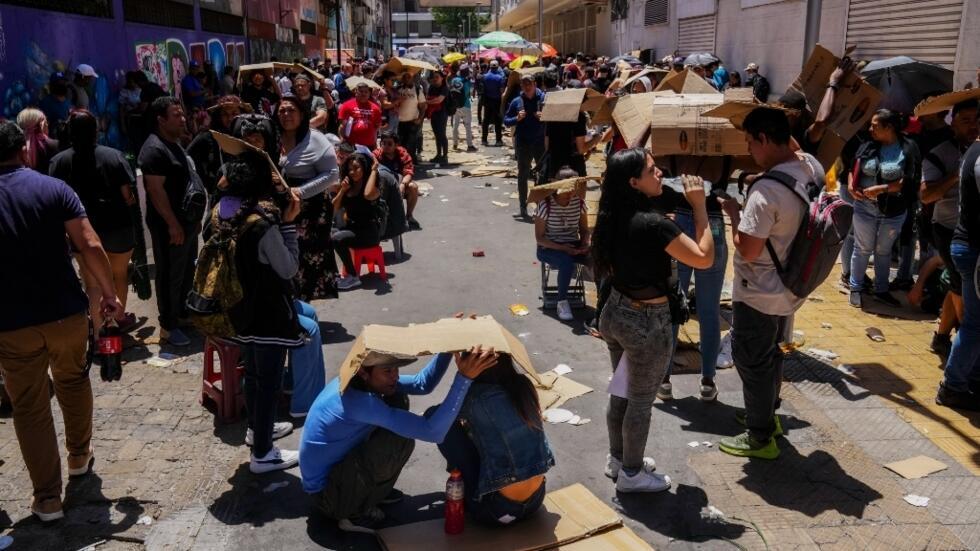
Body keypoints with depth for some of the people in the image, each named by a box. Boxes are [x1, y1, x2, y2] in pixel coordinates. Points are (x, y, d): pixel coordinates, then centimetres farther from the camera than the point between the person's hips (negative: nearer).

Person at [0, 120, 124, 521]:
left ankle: (48, 499, 14)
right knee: (73, 381, 26)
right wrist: (109, 293, -1)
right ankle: (79, 456, 42)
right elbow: (90, 246, -12)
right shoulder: (53, 188, -5)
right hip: (66, 312, 1)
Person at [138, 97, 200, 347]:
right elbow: (156, 190, -23)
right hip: (170, 225, -10)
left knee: (187, 270, 19)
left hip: (187, 220, 10)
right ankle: (168, 326, 9)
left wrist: (194, 217, 19)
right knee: (170, 275, -1)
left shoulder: (175, 144, 13)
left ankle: (184, 311, 34)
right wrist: (173, 224, -23)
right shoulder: (154, 149, -18)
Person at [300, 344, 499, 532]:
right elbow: (433, 432, -35)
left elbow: (423, 384, 1)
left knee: (397, 400, 2)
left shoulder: (356, 381, -5)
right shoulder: (359, 401, -33)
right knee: (400, 440, -24)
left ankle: (371, 489, 14)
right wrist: (464, 377, -39)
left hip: (335, 468, 9)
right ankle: (358, 513, -4)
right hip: (327, 495, -9)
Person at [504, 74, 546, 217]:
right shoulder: (517, 101, 4)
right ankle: (523, 206, 14)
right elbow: (506, 121, 6)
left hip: (541, 141, -1)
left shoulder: (544, 99, 1)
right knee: (523, 174, 7)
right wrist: (517, 119, -12)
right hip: (522, 142, 1)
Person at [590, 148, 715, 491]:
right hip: (647, 322, -8)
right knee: (641, 401, 10)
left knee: (621, 392, 23)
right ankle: (631, 474, 26)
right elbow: (704, 258, -20)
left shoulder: (613, 218, 0)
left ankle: (617, 459, 40)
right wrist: (699, 206, -16)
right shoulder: (653, 224, -25)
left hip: (615, 312, 8)